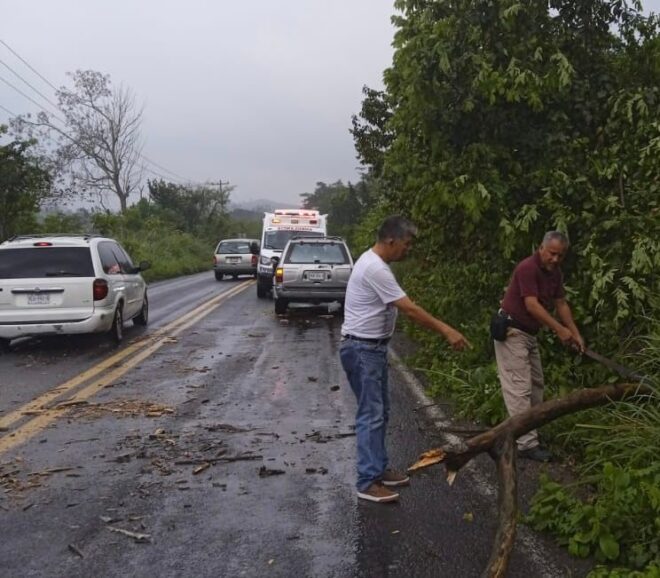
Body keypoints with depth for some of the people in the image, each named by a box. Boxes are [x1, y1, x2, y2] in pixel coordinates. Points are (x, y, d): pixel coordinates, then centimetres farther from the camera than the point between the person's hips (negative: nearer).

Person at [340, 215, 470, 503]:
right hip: (362, 349, -11)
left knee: (380, 412, 17)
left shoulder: (372, 262, 11)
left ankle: (379, 469, 28)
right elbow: (410, 309, -23)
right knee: (371, 415, -7)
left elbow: (403, 308, 18)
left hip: (371, 348, 11)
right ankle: (368, 482, 0)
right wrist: (445, 330, -18)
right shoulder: (375, 269, -23)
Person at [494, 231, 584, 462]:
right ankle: (527, 443, -10)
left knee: (536, 384, 14)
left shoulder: (555, 273, 5)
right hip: (511, 332, -10)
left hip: (529, 333, 10)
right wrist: (559, 330, -27)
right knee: (520, 387, -10)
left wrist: (575, 333, 1)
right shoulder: (527, 268, -22)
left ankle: (529, 430, 25)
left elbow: (561, 303, 8)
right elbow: (532, 305, -27)